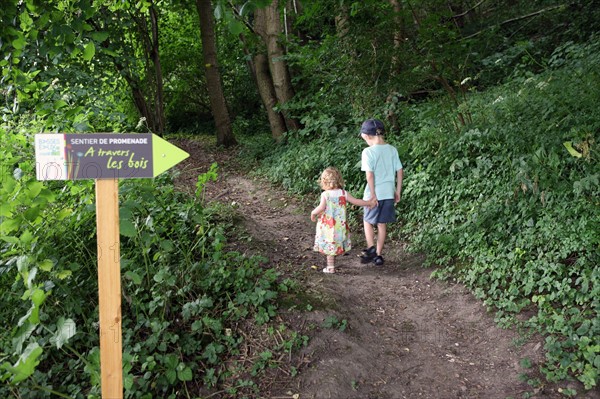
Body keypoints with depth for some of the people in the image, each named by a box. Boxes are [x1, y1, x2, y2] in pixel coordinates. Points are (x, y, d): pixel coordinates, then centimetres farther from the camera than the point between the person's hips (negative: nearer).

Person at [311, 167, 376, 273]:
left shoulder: (325, 194, -13)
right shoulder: (344, 193, -2)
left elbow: (321, 207, -23)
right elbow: (356, 201, 2)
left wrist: (313, 213, -5)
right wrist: (369, 203, 15)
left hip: (327, 225, -3)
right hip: (340, 225, 3)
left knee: (329, 245, 7)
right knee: (337, 244, 16)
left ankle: (331, 267, 11)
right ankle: (331, 264, 23)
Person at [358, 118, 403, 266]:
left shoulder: (368, 151, -14)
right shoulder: (392, 149, 2)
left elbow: (369, 175, -19)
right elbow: (400, 172, 4)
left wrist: (373, 195, -13)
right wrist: (398, 192, 11)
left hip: (375, 194, -4)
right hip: (389, 193, 4)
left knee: (368, 221, 16)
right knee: (382, 224, 13)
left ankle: (371, 248, 1)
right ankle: (378, 255, 19)